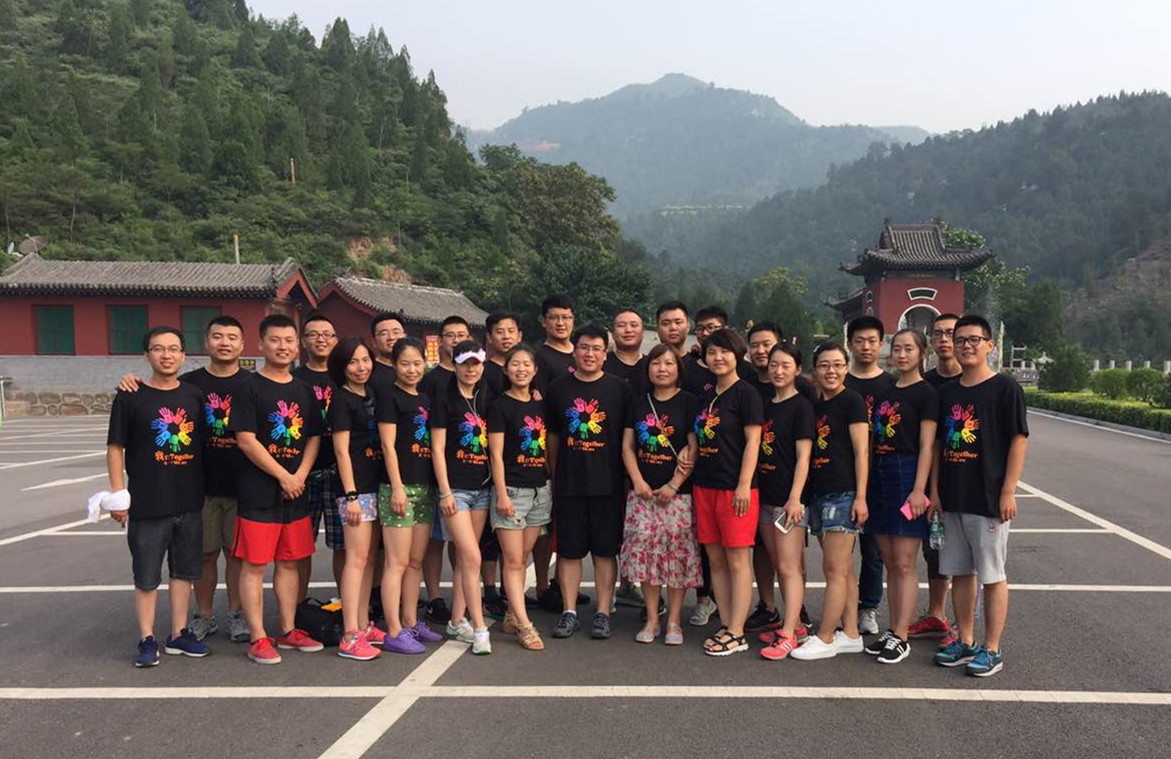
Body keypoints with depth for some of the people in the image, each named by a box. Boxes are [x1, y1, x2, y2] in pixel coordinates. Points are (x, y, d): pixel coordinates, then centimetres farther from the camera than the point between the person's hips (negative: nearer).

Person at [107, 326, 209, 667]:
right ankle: (147, 639, 18)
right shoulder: (130, 398, -4)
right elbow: (115, 448, -3)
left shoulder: (194, 396, 6)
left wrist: (205, 489, 10)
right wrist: (118, 494, -9)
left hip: (189, 503, 4)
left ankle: (178, 634, 24)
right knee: (147, 576, 5)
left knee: (184, 571, 12)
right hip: (147, 504, -4)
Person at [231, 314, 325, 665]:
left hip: (296, 491, 6)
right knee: (254, 564, -1)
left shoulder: (304, 390, 12)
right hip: (259, 491, -5)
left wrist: (301, 475, -4)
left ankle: (288, 631, 23)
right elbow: (246, 439, -11)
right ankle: (258, 639, 7)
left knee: (289, 562, 12)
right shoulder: (251, 388, -5)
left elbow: (314, 437, 12)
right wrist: (283, 476, -13)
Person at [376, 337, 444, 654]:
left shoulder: (425, 400, 16)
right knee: (397, 563, -6)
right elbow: (388, 446, -10)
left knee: (416, 562, 12)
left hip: (424, 487, 7)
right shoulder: (389, 397, -4)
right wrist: (397, 487, -16)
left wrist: (438, 486, 12)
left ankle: (411, 623, 21)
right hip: (399, 487, -7)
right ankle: (394, 633, -2)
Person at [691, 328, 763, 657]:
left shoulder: (746, 393, -5)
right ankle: (726, 626, 18)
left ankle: (737, 634, 4)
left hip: (734, 488, -7)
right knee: (715, 559, 9)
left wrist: (744, 485, -16)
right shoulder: (705, 397, 15)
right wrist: (690, 474, 13)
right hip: (704, 485, 7)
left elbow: (752, 441, -10)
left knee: (737, 560, -2)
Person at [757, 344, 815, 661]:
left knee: (790, 567, -7)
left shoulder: (801, 406, -6)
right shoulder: (765, 405, 14)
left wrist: (795, 497, -19)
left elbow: (803, 456, -11)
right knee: (780, 566, 13)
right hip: (766, 495, 8)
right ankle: (795, 624, 24)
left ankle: (788, 636, -6)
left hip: (788, 498, -7)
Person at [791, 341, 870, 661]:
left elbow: (861, 452, -9)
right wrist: (803, 496, 14)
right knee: (843, 570, 12)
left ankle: (824, 639, 1)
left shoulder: (851, 401, -5)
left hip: (843, 494, -8)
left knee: (835, 570, -4)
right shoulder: (816, 406, 16)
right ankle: (850, 634, 19)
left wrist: (861, 496, -15)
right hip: (818, 494, 8)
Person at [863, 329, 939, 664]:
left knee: (905, 563, -4)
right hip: (880, 476, 7)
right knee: (890, 563, 10)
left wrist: (919, 489, -17)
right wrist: (866, 484, 10)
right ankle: (892, 630, 18)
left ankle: (901, 637, 2)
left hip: (909, 475, -7)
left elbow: (926, 446, -10)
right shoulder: (884, 393, 15)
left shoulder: (926, 393, -4)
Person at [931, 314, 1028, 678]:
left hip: (989, 498, -6)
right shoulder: (948, 392, 11)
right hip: (952, 498, 6)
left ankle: (992, 650, 12)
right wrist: (935, 489, 8)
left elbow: (1019, 439, -9)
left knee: (992, 574, 2)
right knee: (959, 572, 12)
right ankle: (965, 643, 23)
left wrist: (1008, 491, -13)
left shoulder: (1004, 387, -6)